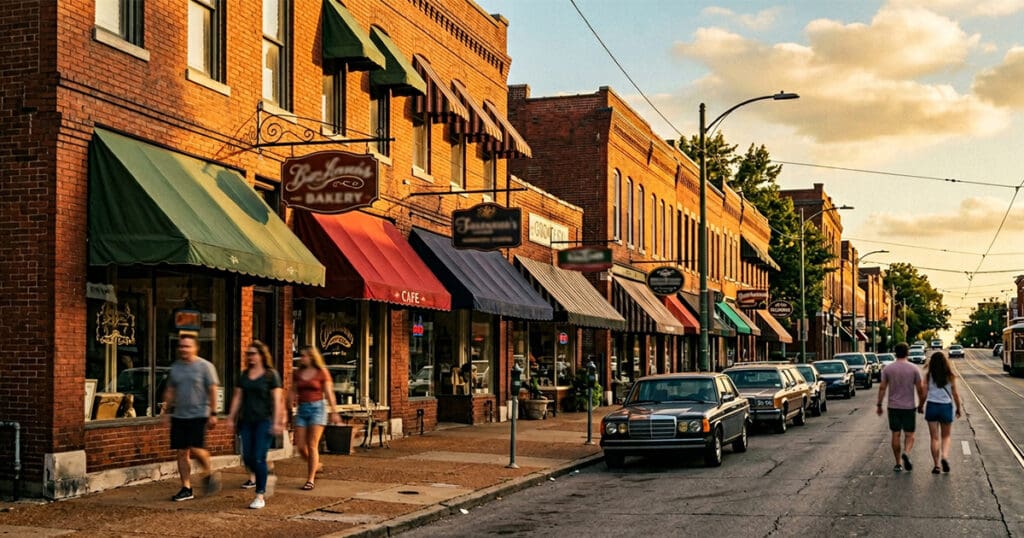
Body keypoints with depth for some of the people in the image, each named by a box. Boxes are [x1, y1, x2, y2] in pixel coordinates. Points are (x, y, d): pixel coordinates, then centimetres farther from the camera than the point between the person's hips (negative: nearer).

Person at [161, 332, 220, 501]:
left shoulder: (205, 366, -3)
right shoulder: (175, 367, 12)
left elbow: (212, 390, -6)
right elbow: (170, 391, 19)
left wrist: (213, 413, -10)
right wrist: (166, 410, 11)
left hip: (198, 415, -5)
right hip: (179, 416, 5)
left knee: (196, 449, -16)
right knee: (182, 452, 4)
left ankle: (210, 474, 10)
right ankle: (186, 488, 11)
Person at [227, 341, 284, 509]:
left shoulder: (271, 375, -3)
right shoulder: (244, 375, 13)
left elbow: (277, 399, -6)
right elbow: (237, 397, 14)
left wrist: (276, 422, -12)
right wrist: (231, 418, 8)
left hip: (264, 421, -5)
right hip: (247, 421, 5)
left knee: (259, 458, -9)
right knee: (247, 457, 2)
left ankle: (260, 496, -2)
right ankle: (259, 480, 29)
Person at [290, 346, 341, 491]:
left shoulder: (322, 373, -1)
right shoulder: (297, 373, 9)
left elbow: (329, 394, -1)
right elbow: (293, 393, 10)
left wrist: (334, 413, -3)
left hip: (317, 408, -4)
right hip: (302, 410, 4)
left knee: (312, 445, -8)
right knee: (300, 446, -1)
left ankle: (310, 480, -1)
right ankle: (315, 465, 28)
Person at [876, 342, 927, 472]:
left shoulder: (887, 369, -2)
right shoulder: (914, 369, -5)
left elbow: (882, 388, -2)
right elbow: (920, 389, -3)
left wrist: (879, 405, 5)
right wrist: (921, 405, 10)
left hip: (893, 407, 1)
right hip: (909, 407, -1)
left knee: (895, 435, 8)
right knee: (909, 435, 6)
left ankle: (898, 464, 10)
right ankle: (906, 453, -22)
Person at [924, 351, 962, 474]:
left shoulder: (928, 375, -4)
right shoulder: (950, 376, -2)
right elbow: (955, 394, 1)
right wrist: (958, 408, 12)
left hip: (931, 406, 0)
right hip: (946, 407, 0)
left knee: (934, 438, 6)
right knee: (945, 436, 16)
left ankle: (936, 465, 5)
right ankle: (945, 457, -9)